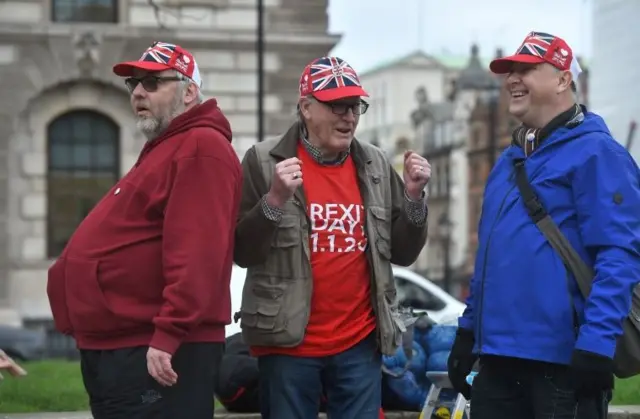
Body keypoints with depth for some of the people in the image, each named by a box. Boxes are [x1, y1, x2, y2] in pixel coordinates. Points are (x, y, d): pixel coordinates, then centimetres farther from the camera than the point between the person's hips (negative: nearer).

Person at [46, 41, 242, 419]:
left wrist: (168, 335, -27)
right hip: (117, 347, 11)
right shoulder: (165, 149, 23)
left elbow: (196, 253, -23)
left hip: (153, 353, -11)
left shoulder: (200, 149, -12)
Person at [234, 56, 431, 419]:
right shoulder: (264, 161, -3)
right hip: (289, 342, -3)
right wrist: (275, 199, -20)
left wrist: (414, 195, -3)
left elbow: (402, 253, 11)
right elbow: (242, 252, -5)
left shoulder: (376, 165, 8)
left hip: (360, 344, 3)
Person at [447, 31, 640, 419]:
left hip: (563, 361, -8)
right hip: (500, 358, 8)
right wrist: (469, 330, 21)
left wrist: (596, 343, -24)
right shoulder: (509, 160, 18)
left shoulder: (595, 152, -9)